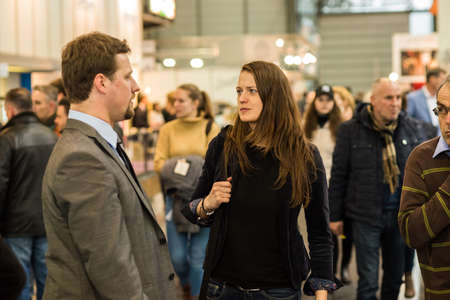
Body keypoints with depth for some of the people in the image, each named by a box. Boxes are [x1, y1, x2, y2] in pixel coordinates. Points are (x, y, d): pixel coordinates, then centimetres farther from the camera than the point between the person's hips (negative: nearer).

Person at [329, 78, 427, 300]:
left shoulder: (409, 127, 3)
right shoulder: (350, 130, -8)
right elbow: (338, 175, -3)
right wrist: (335, 216, -2)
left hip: (400, 213, 4)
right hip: (366, 215, -4)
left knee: (395, 275, 16)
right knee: (368, 281, -2)